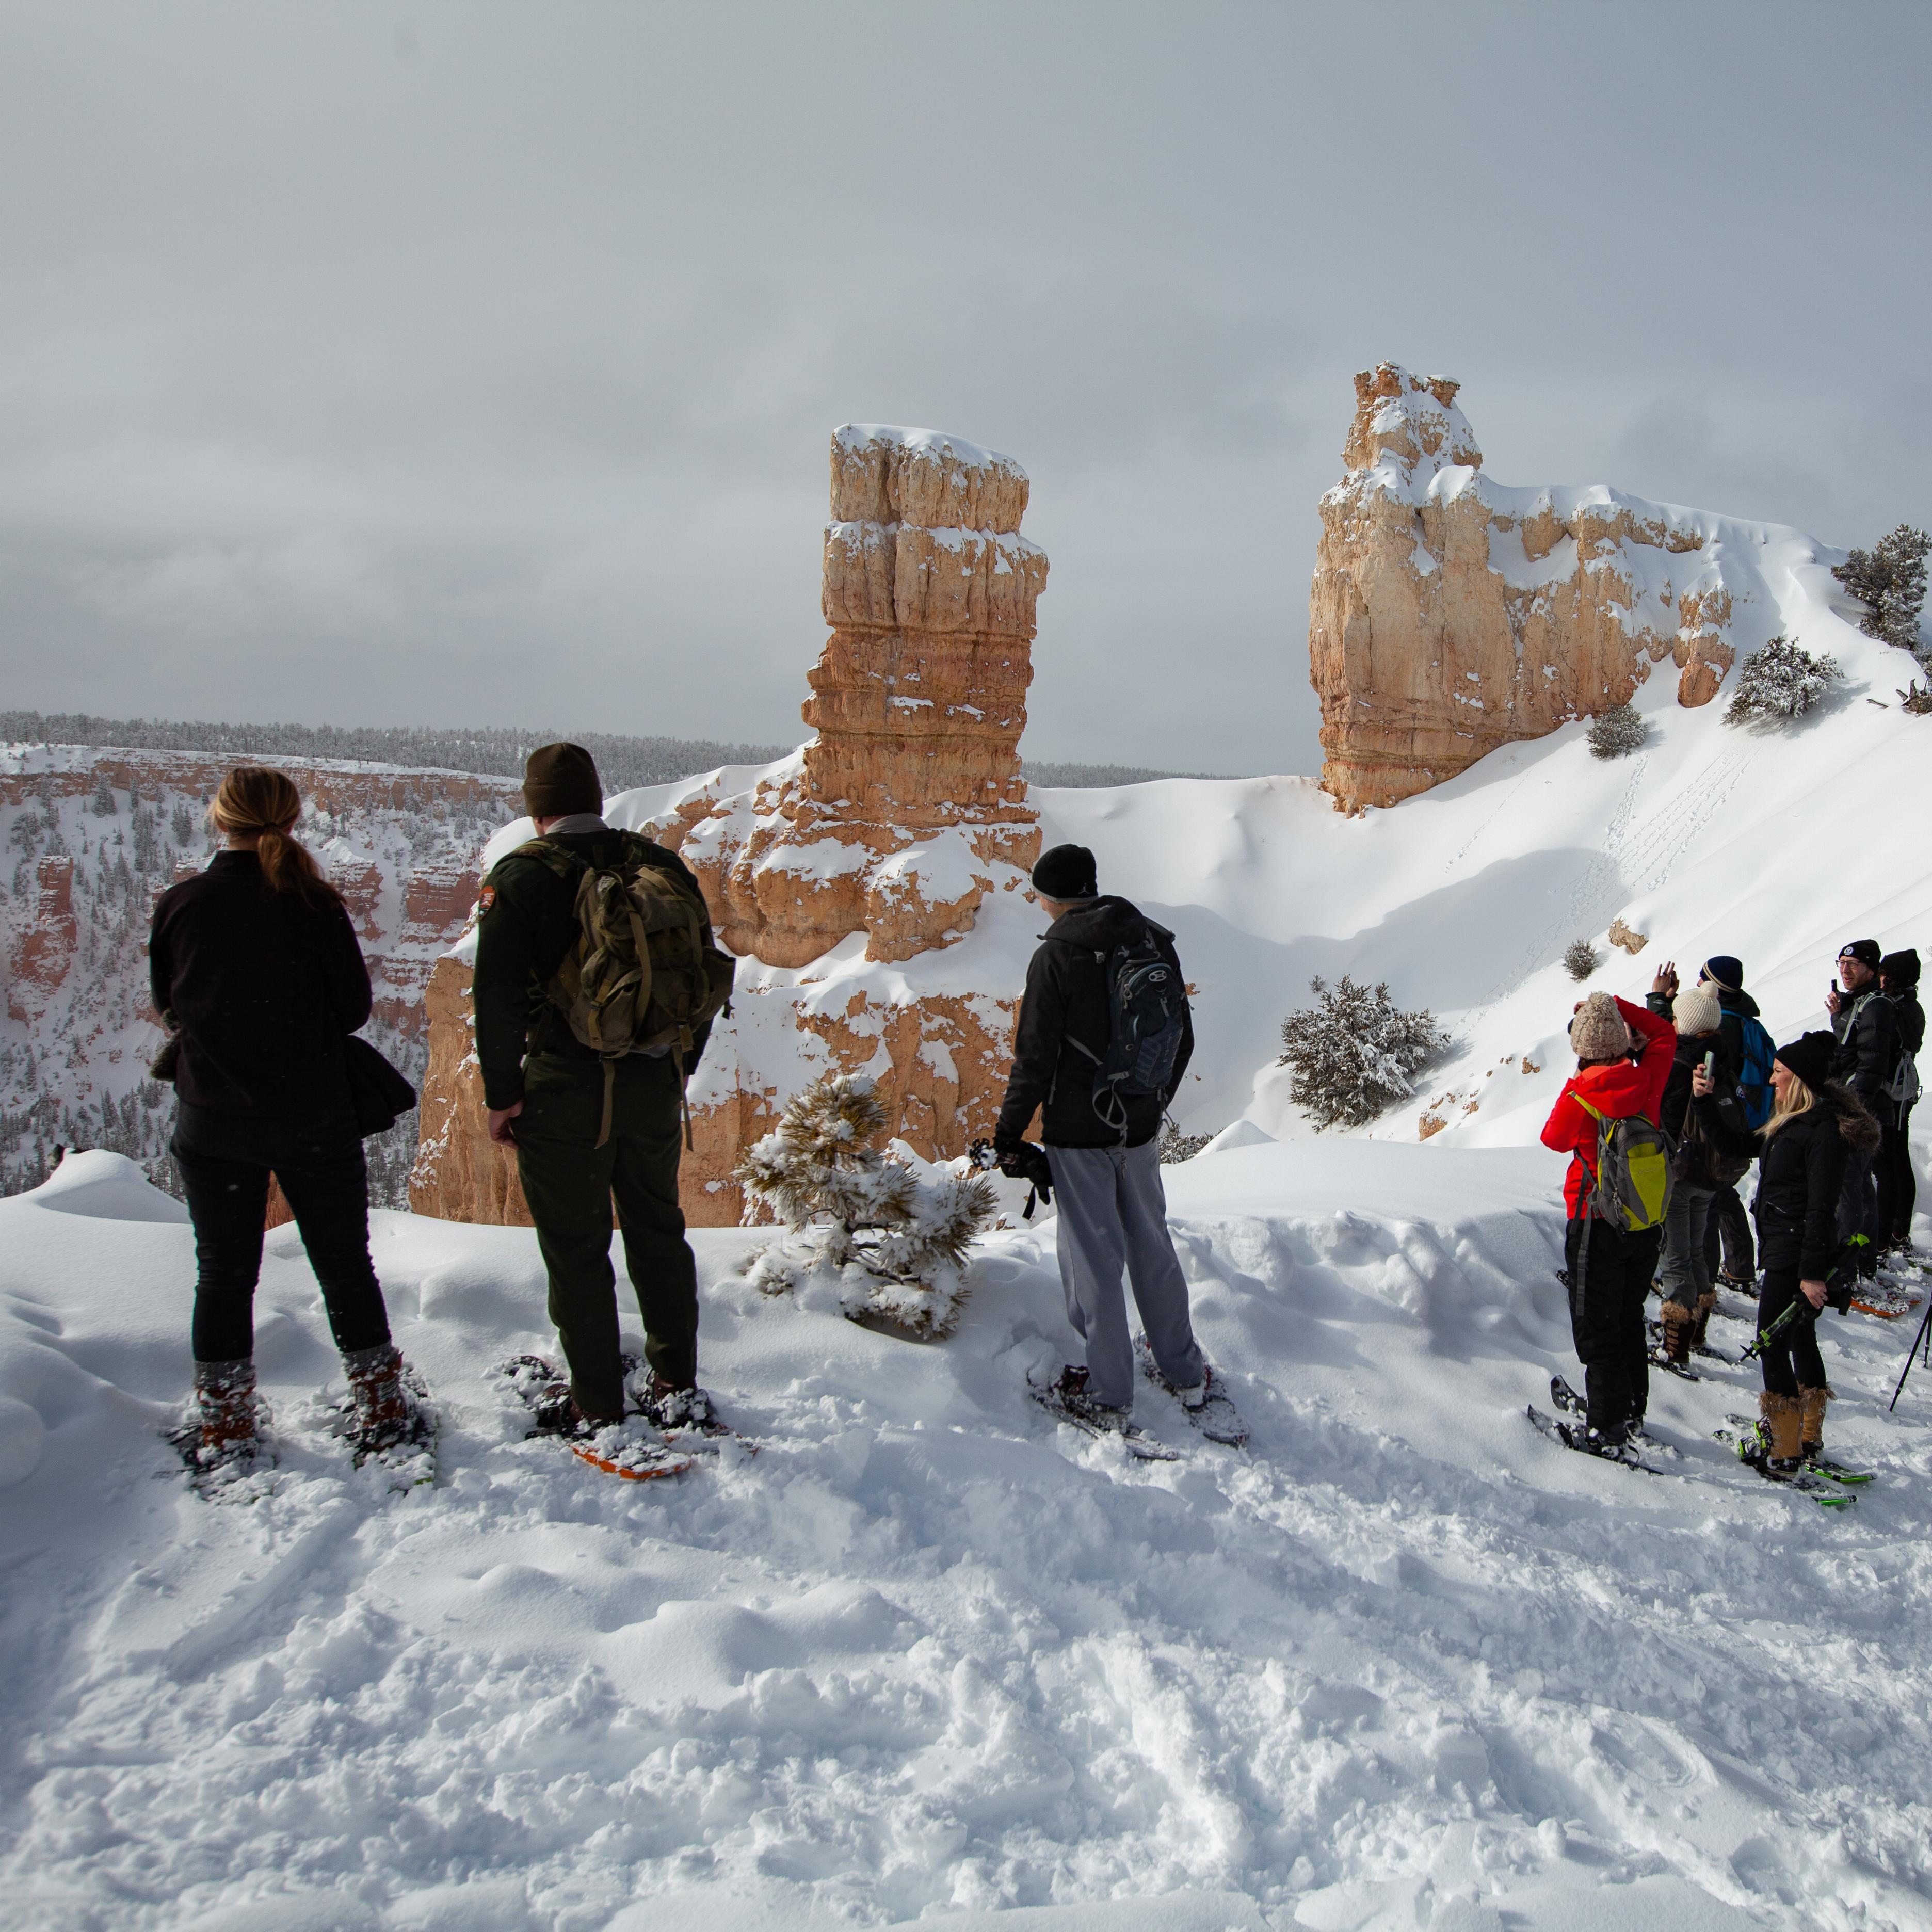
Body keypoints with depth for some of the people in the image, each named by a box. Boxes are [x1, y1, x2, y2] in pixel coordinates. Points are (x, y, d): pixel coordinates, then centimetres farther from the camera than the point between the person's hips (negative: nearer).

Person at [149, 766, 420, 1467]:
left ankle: (224, 1425, 20)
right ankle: (381, 1408, 22)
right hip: (312, 1116, -1)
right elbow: (354, 1007, -5)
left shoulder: (178, 905, -6)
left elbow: (168, 1005, 6)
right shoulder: (313, 904, -12)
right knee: (345, 1264, 12)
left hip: (211, 1120, 2)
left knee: (223, 1272, 14)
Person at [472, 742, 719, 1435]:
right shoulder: (662, 866, 4)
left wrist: (502, 1094, -4)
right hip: (655, 1085, 5)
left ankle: (596, 1407, 16)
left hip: (563, 1091, -4)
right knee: (659, 1232, 18)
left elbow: (498, 996, -13)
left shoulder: (521, 875, -9)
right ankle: (678, 1389, 25)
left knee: (576, 1249, 7)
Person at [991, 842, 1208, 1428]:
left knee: (1093, 1258, 3)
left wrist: (1008, 1134, -4)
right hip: (1140, 1128, 6)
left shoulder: (1057, 956, -15)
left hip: (1079, 1133, -6)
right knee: (1152, 1247, 18)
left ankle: (1108, 1396, 12)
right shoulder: (1155, 945, 3)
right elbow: (1182, 1039, 12)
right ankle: (1186, 1374, 28)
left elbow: (1035, 1057, -15)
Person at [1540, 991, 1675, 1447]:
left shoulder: (1580, 1094, -19)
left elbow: (1555, 1139, 0)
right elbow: (1664, 1033, 12)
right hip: (1648, 1224, 5)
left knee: (1597, 1329, 4)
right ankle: (1632, 1411, 31)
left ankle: (1607, 1427, 3)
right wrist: (1616, 1006, 7)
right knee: (1629, 1320, 21)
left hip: (1598, 1226, -5)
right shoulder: (1647, 1080, -8)